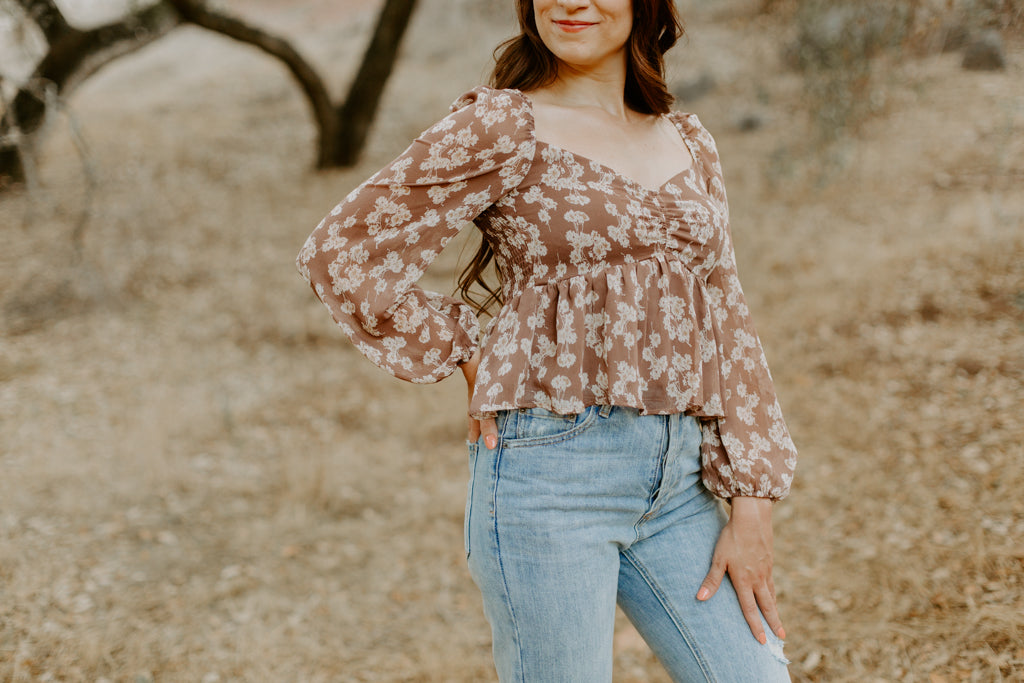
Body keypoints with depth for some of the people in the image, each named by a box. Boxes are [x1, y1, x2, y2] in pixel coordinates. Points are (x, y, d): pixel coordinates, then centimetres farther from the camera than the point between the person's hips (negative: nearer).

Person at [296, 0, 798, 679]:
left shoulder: (689, 144, 13)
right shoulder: (502, 126, -3)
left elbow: (726, 323, 12)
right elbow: (342, 252, -4)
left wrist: (753, 503, 5)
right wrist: (470, 359, 1)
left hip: (678, 482, 5)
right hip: (550, 473, -5)